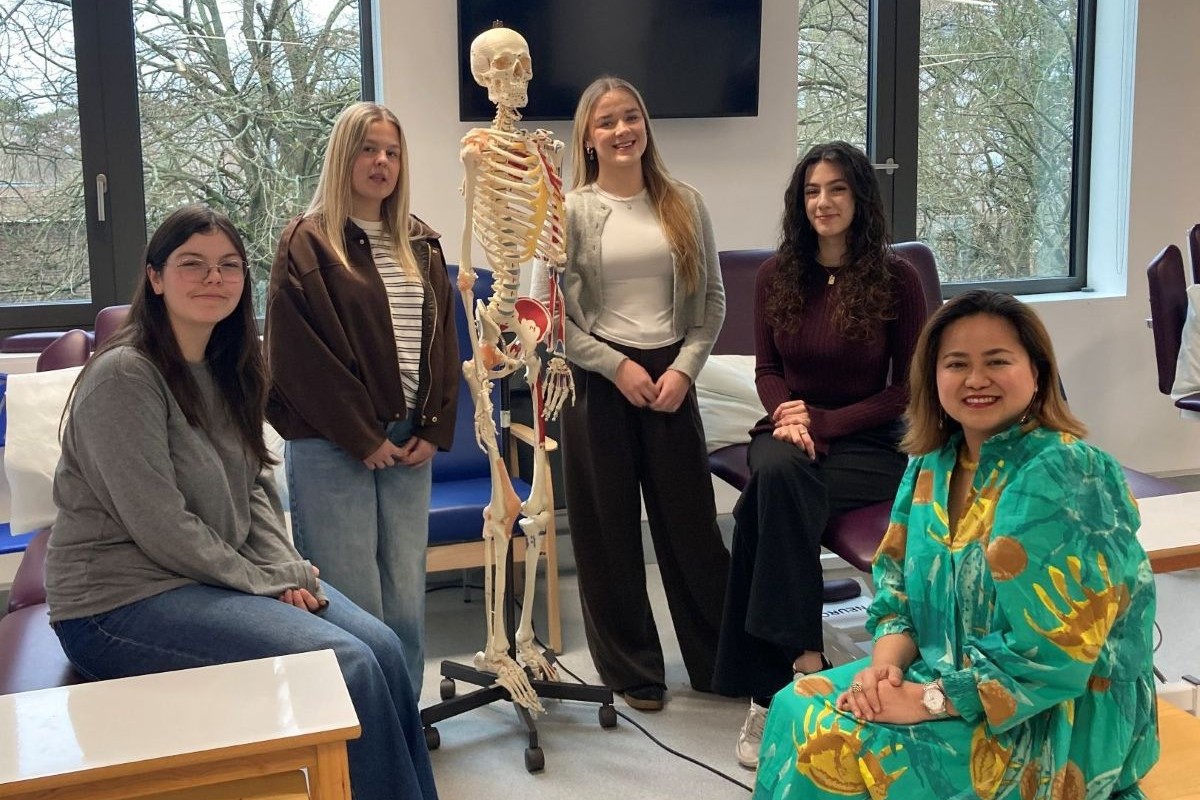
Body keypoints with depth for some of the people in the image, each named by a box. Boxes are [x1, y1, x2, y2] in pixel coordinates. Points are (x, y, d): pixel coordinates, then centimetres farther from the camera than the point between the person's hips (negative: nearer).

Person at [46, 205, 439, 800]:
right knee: (346, 663, -21)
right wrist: (266, 584, -14)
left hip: (218, 575, 8)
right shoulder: (123, 376, -17)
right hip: (125, 598, -8)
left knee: (382, 647, -9)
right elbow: (159, 527, -20)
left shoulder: (225, 371, 9)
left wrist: (285, 568, -5)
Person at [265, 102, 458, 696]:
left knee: (406, 600, 7)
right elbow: (299, 353, -9)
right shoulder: (309, 242, -3)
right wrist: (363, 438, -10)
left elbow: (443, 339, 15)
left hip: (409, 443, 5)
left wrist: (434, 429, 3)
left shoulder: (420, 245, 15)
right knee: (353, 604, -4)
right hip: (332, 446, -5)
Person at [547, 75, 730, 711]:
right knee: (608, 529, 6)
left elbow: (712, 299, 7)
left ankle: (719, 659, 24)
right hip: (598, 379, -2)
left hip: (671, 377, 2)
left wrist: (684, 367, -5)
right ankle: (632, 669, 22)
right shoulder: (569, 212, -2)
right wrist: (618, 366, -11)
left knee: (691, 520, 7)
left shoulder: (684, 205, 6)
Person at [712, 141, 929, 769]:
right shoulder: (776, 275, 6)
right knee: (776, 471, -36)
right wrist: (788, 416, -12)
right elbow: (767, 371, 11)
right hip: (790, 432, 3)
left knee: (764, 504, -32)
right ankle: (803, 658, -31)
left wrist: (825, 422, -15)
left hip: (869, 442, -3)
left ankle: (770, 688, -27)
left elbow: (908, 389, -3)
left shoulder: (896, 278, -4)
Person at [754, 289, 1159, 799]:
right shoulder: (933, 464, 3)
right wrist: (883, 665, -12)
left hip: (1052, 719, -7)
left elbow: (1053, 651, -25)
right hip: (947, 675, 7)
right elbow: (899, 582, 8)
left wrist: (930, 701, -22)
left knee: (830, 749, -18)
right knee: (795, 710, -5)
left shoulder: (1066, 479, -22)